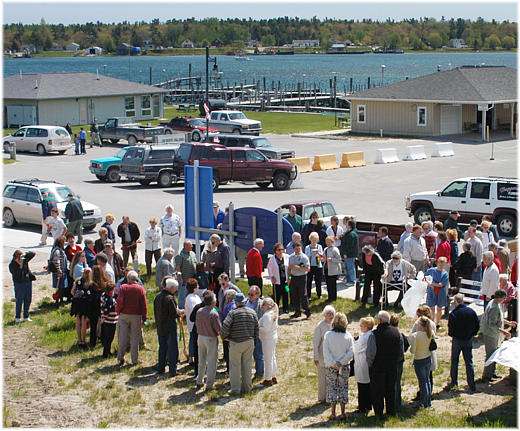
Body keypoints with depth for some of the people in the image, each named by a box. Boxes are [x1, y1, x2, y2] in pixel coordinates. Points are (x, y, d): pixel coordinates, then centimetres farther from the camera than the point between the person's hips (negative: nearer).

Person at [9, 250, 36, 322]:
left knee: (28, 300, 8)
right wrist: (20, 267, -26)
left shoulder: (24, 260, 4)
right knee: (19, 301, -2)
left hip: (28, 282, 5)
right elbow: (16, 275, -19)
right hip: (19, 284, -5)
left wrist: (25, 254, -12)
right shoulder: (12, 265, -9)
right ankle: (17, 317, 10)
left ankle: (26, 316, 18)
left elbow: (33, 254, 4)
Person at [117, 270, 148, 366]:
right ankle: (134, 359, 9)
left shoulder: (123, 287, -4)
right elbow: (144, 305, -3)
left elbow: (120, 302, -12)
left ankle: (121, 357, 11)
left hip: (124, 315, 0)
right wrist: (144, 319, 3)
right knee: (135, 337, 6)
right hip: (136, 316, 0)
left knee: (123, 337, 8)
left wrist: (118, 310, 7)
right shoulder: (141, 289, -1)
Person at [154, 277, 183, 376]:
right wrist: (180, 312, 1)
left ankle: (160, 368, 24)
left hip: (160, 326, 7)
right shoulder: (170, 298, -20)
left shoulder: (158, 296, 4)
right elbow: (174, 314, -20)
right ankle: (173, 370, 2)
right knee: (173, 349, 1)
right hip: (170, 327, -7)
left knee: (162, 348, 19)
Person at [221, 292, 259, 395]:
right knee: (247, 365, 14)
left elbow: (225, 326, -20)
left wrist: (225, 337, -2)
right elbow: (256, 329, 9)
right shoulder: (252, 312, 5)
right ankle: (247, 387, 21)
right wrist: (254, 341, 19)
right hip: (249, 342, 5)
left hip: (236, 343, -5)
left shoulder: (233, 312, -11)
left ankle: (235, 389, 5)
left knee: (235, 365, 3)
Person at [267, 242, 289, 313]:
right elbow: (269, 268, 1)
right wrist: (272, 276, -6)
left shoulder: (286, 257, 0)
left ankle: (285, 308, 20)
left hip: (285, 279, 2)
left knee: (285, 294, 7)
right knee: (276, 295, 0)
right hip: (276, 280, -2)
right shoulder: (272, 258, -5)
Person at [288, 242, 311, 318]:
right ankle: (297, 312, 18)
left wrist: (298, 267, -20)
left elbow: (308, 269, -13)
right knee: (294, 296, 8)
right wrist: (289, 275, 8)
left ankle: (307, 311, 7)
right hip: (293, 277, 6)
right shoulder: (291, 257, 11)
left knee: (303, 295, -5)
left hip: (301, 277, -6)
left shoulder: (304, 257, -7)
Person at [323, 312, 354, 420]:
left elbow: (326, 352, -11)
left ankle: (333, 413, 7)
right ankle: (342, 413, 11)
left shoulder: (328, 335, -8)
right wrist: (341, 363, -8)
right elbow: (351, 352, -8)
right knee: (343, 388, 10)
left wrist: (334, 363, -9)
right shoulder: (348, 336, -4)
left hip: (331, 367, -1)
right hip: (344, 367, 1)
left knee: (332, 388, 8)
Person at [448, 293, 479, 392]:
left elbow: (450, 330, -13)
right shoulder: (471, 311, -7)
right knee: (469, 362, 9)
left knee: (454, 361, 16)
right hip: (468, 340, 2)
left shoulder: (453, 314, -17)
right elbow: (477, 326, 0)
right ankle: (472, 385, 8)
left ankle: (454, 381, 23)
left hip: (457, 340, -2)